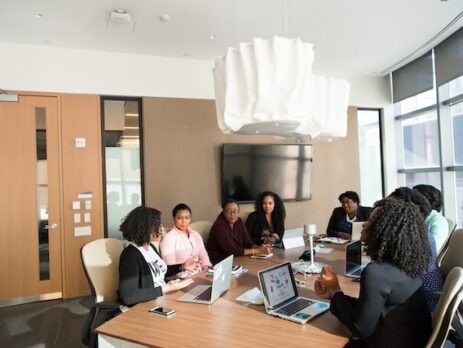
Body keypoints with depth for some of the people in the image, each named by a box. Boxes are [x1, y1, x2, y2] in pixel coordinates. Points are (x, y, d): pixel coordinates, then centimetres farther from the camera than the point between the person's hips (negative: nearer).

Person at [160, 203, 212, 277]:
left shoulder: (196, 235, 13)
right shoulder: (169, 238, -8)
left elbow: (203, 255, 13)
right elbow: (170, 266, -14)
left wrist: (207, 269, -5)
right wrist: (189, 274, -22)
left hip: (200, 273, 6)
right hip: (181, 278, -6)